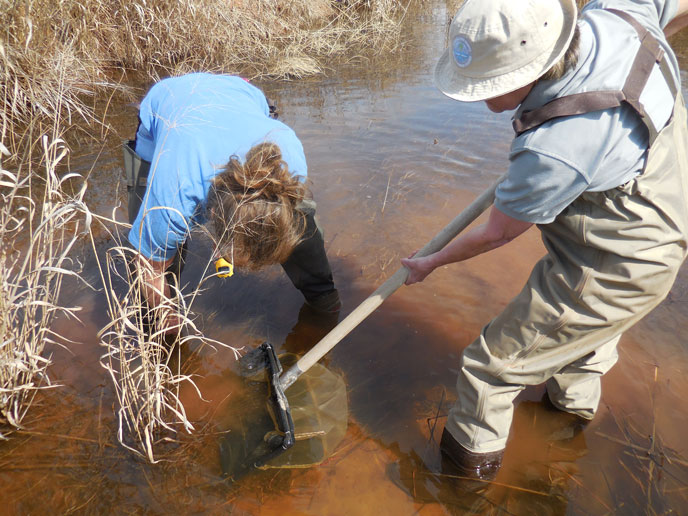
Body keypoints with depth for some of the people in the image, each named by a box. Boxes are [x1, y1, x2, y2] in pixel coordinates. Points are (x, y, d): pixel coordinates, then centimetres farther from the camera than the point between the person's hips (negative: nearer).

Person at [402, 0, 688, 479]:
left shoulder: (554, 150, -39)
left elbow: (496, 234, -20)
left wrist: (429, 263, -3)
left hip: (609, 277, -9)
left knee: (494, 362, 6)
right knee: (590, 329, 36)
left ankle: (474, 457, 31)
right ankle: (577, 399, 65)